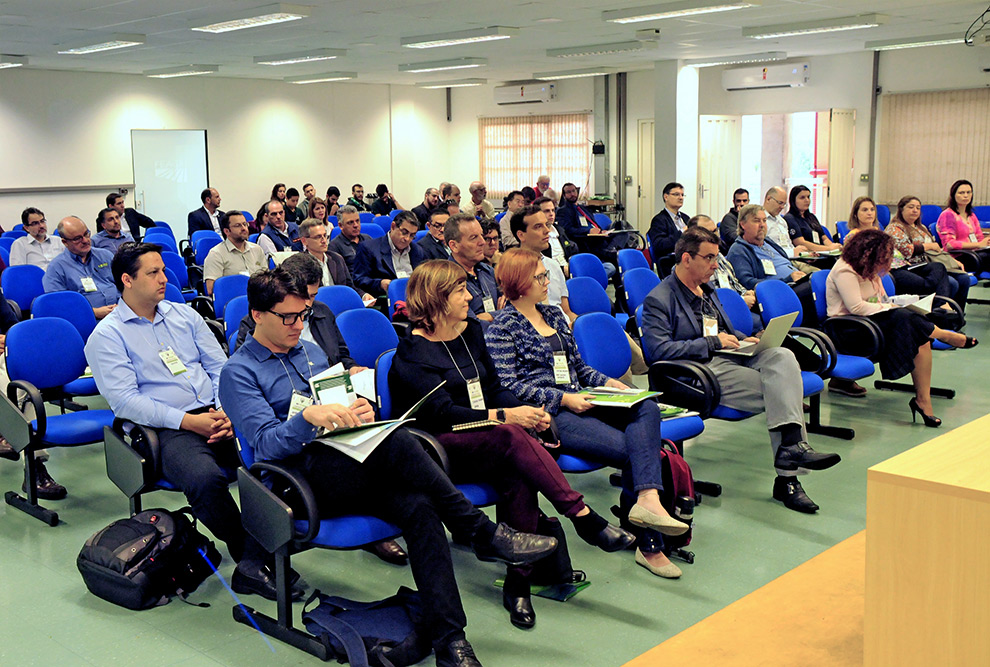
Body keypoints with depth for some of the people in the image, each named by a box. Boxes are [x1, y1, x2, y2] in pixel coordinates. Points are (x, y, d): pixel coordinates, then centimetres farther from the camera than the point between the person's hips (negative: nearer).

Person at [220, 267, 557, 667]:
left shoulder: (312, 352, 24)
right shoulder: (238, 372, 4)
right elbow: (265, 442, -9)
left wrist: (360, 412, 0)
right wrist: (308, 417, -28)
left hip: (352, 466, 6)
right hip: (303, 478, -6)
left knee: (420, 508, -28)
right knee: (395, 442, -34)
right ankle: (484, 534, -27)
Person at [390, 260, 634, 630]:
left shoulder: (471, 331, 15)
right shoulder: (413, 352, -6)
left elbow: (494, 388, 16)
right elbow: (442, 412, -16)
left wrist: (526, 412, -4)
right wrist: (503, 416, -25)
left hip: (486, 443, 6)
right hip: (440, 450, -6)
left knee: (519, 477, -30)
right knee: (511, 436, -35)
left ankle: (518, 584, -28)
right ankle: (584, 517, -35)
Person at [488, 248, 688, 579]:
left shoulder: (553, 314, 21)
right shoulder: (503, 326, -2)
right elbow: (509, 385, -11)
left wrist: (606, 382, 5)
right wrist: (562, 398, -17)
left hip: (577, 401, 7)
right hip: (546, 414, -7)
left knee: (647, 409, -23)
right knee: (632, 449, -24)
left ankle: (647, 499, -39)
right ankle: (648, 543, -14)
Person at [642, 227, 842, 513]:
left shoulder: (707, 291, 25)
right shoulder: (658, 300, -4)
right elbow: (658, 350, -16)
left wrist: (743, 340, 9)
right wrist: (713, 343, -14)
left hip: (729, 358, 8)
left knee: (782, 356, -23)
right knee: (777, 393, -24)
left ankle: (790, 447, -33)